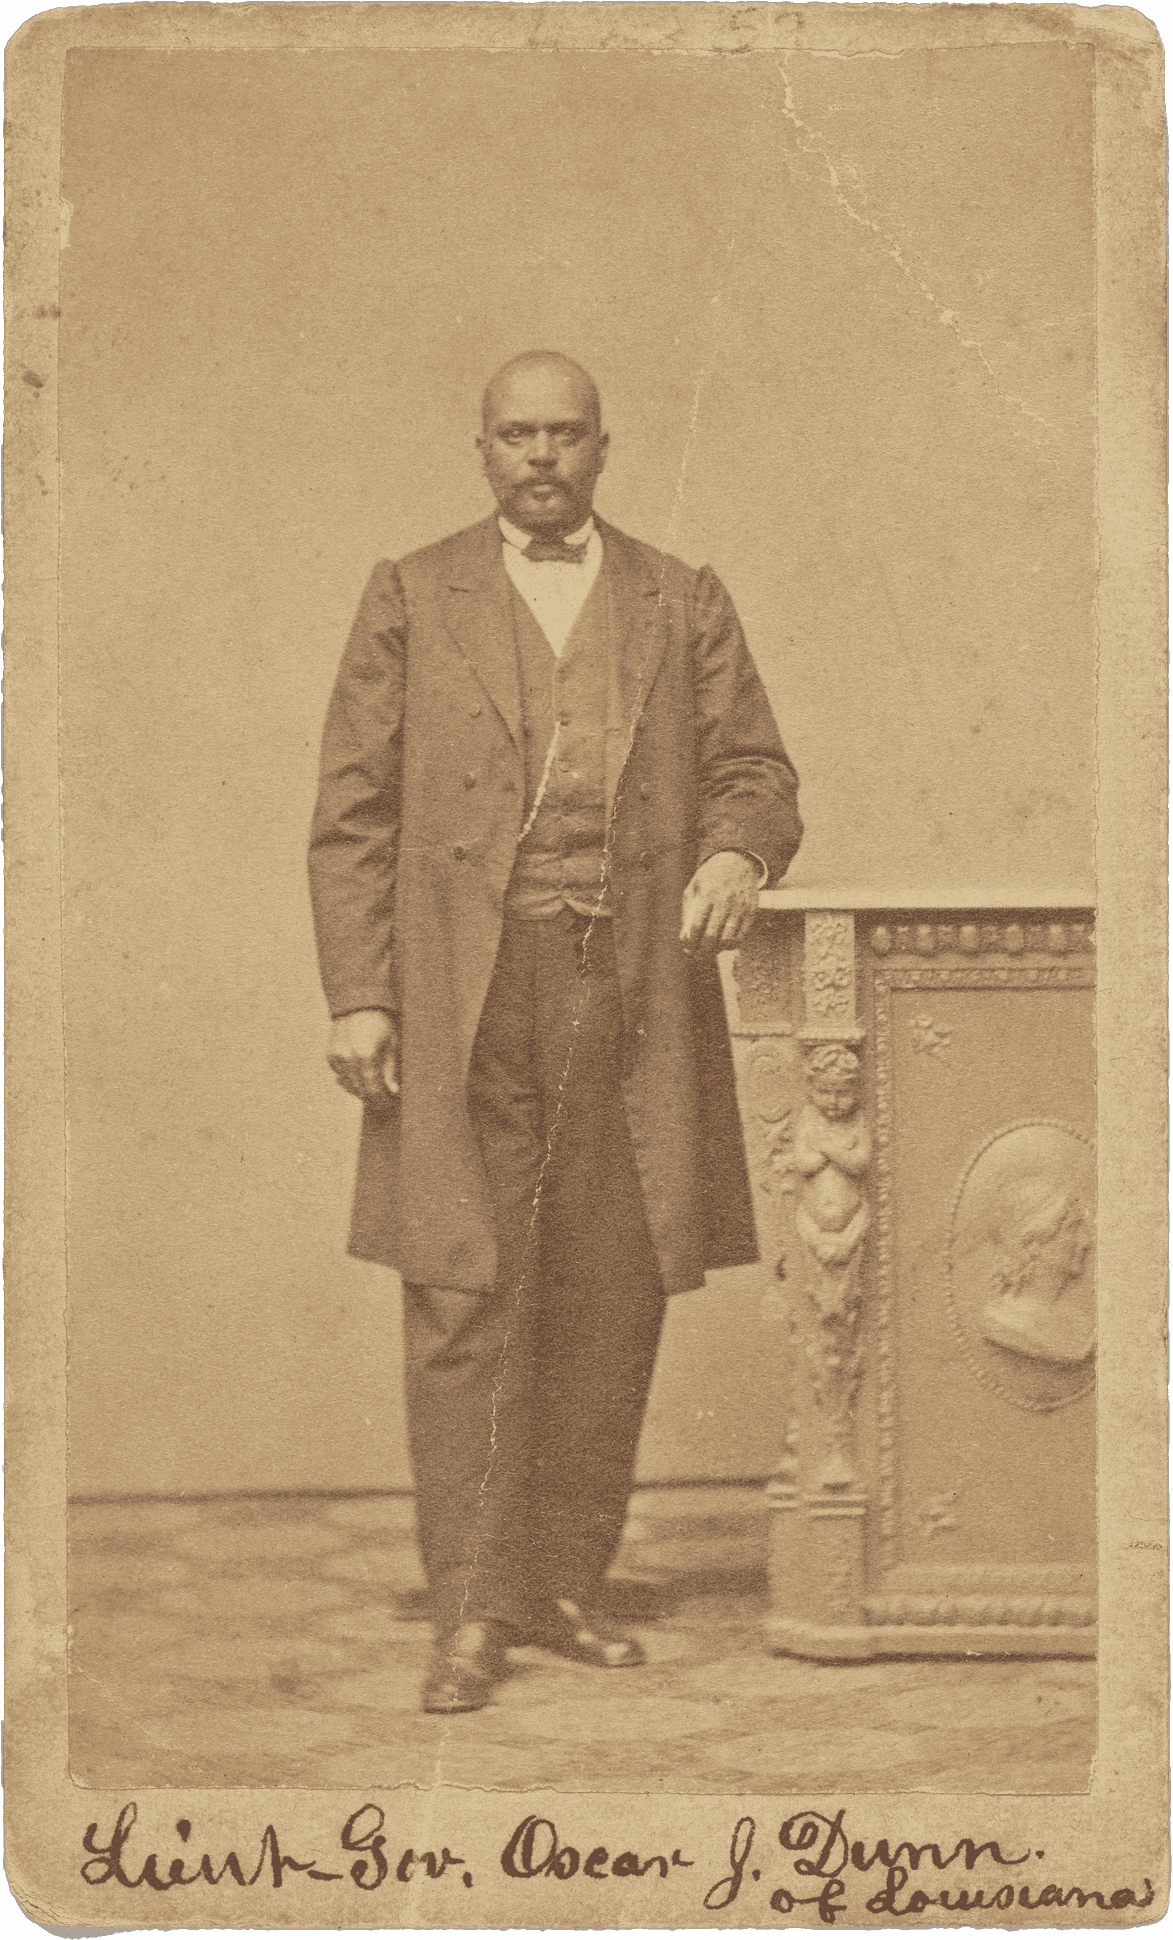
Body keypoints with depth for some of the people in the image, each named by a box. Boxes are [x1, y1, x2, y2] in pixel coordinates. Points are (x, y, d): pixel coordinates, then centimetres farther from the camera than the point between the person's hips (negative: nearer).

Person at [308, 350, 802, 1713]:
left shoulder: (682, 604, 13)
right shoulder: (410, 600, 8)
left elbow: (753, 770, 11)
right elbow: (353, 812, 4)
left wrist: (738, 854, -13)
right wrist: (357, 997, -5)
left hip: (636, 993, 2)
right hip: (463, 999, -2)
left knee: (611, 1305, 5)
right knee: (464, 1296, -6)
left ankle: (565, 1586, 17)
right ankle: (471, 1612, -1)